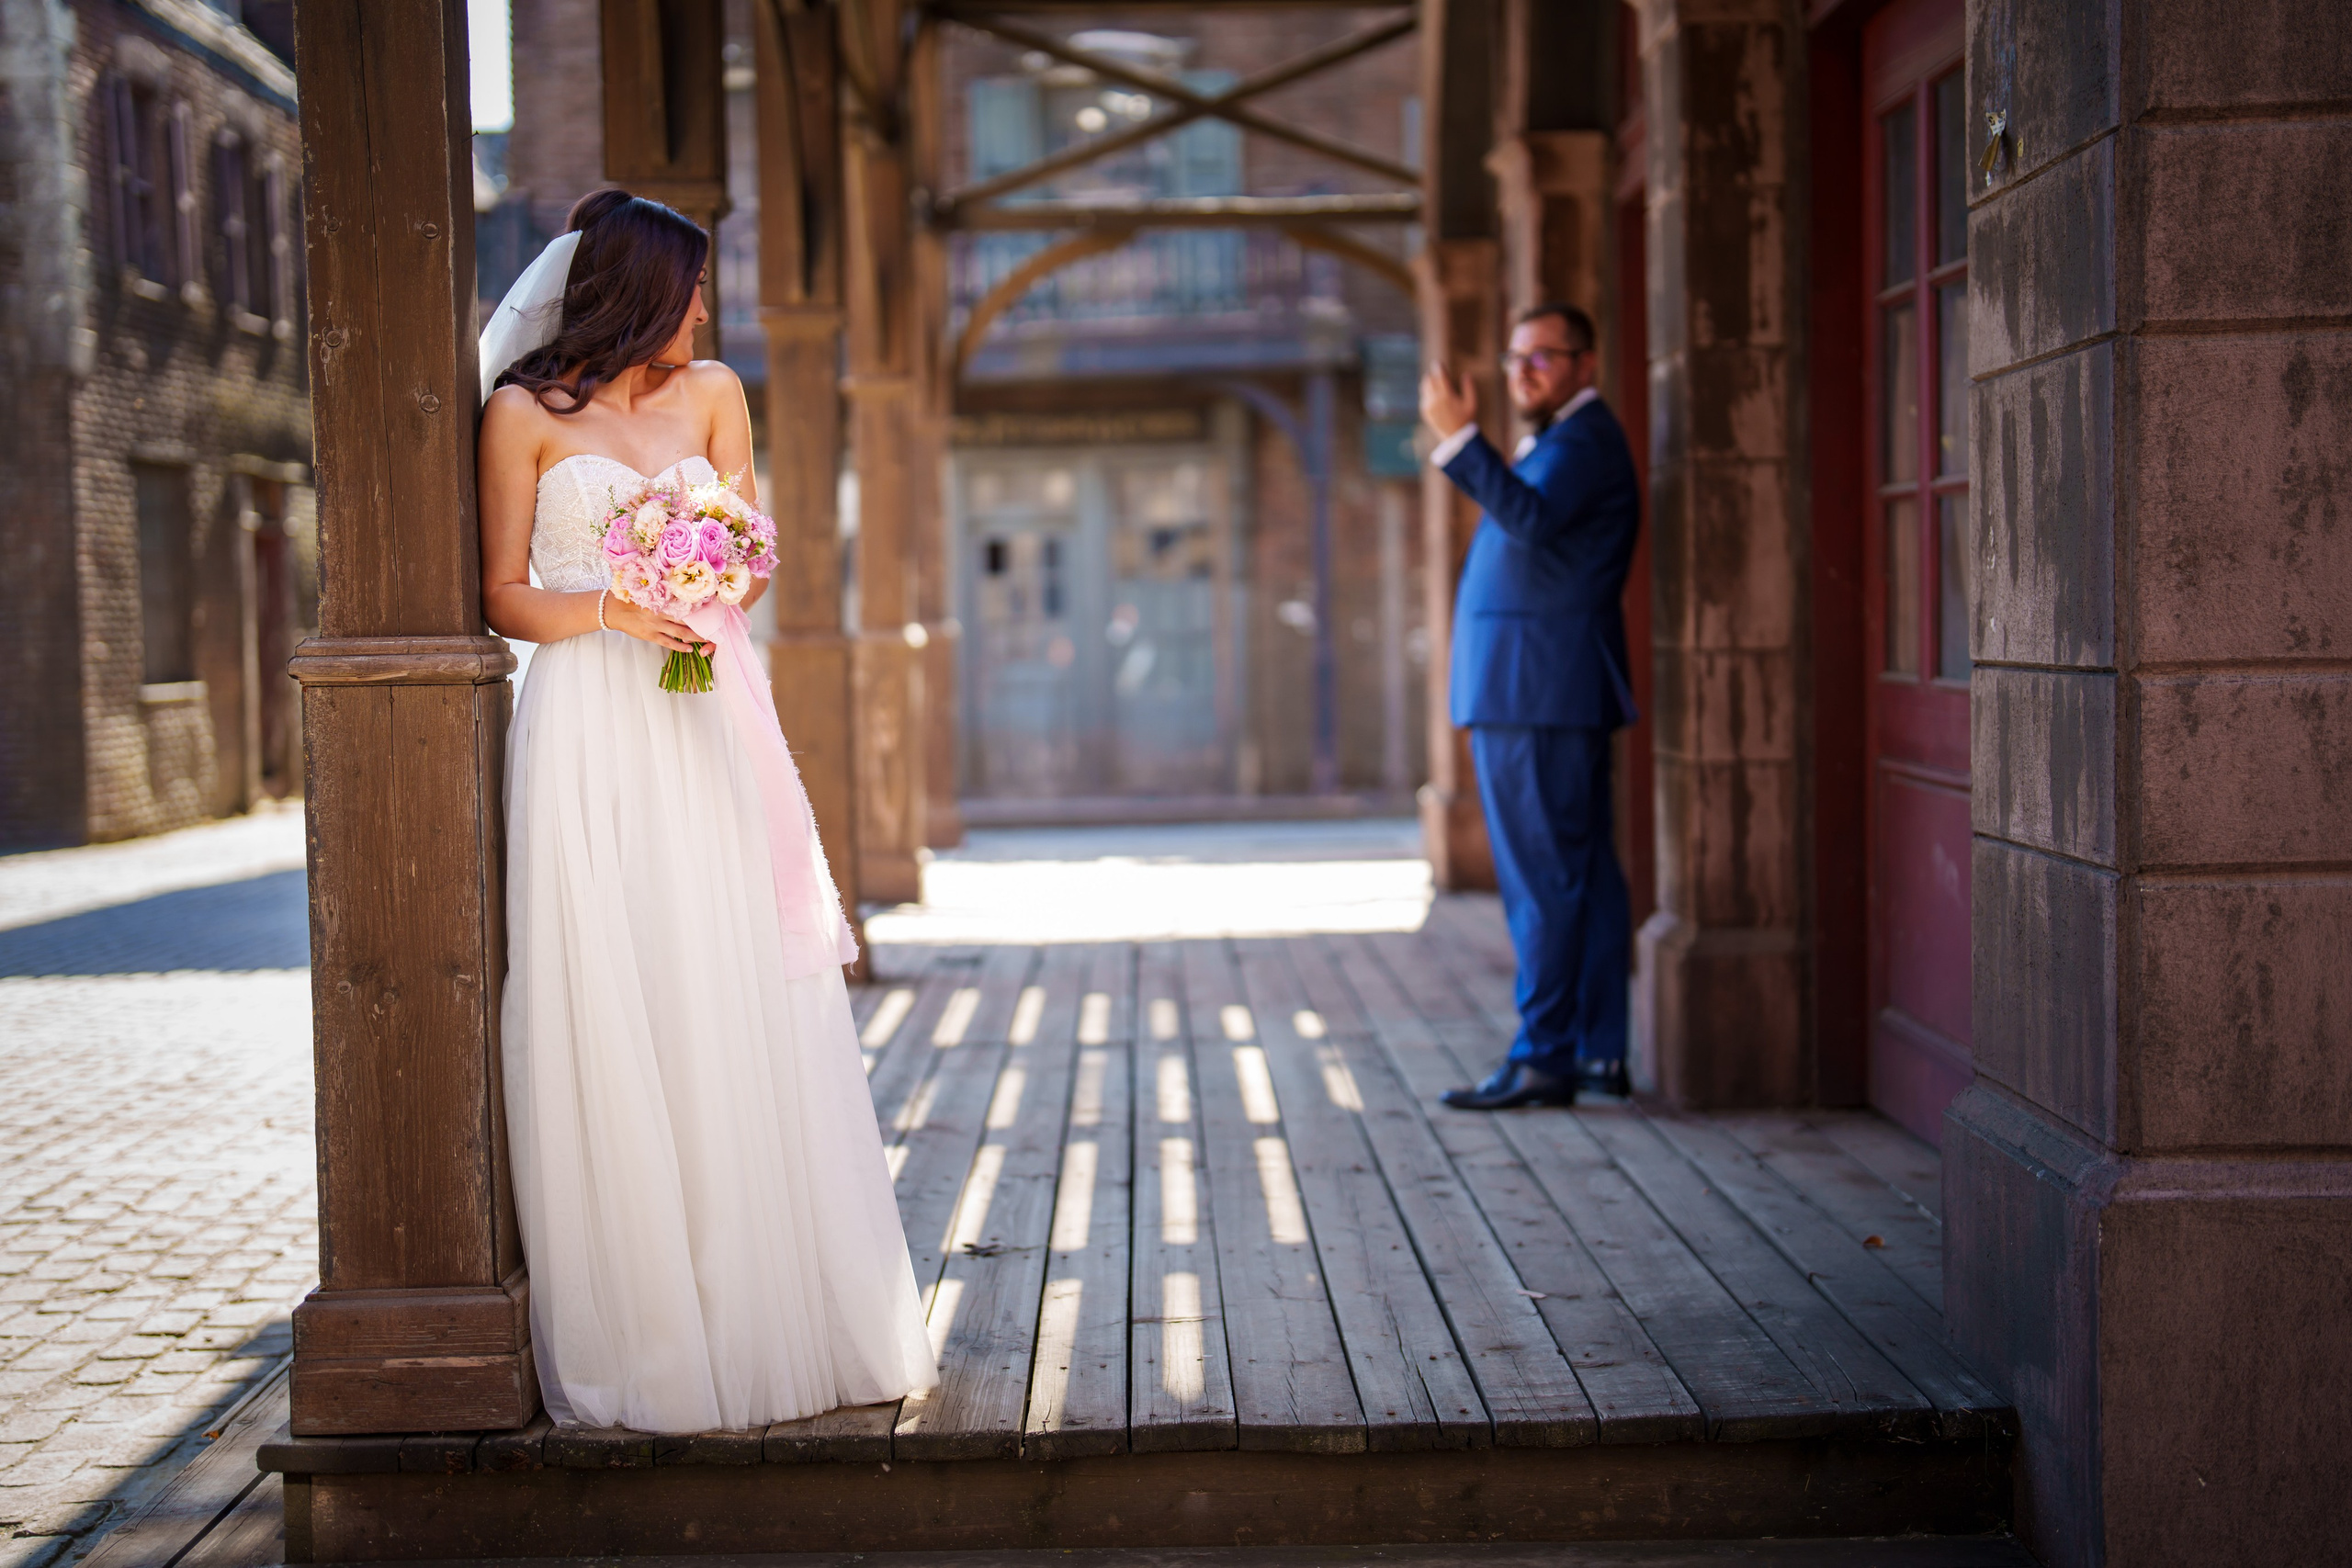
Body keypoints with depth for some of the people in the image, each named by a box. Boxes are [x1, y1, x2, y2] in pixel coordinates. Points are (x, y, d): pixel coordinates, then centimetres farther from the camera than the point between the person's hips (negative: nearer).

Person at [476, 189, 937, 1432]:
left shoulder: (711, 393, 13)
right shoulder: (526, 412, 2)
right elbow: (504, 597, 1)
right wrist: (613, 609, -16)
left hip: (702, 734, 4)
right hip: (587, 735, -4)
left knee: (737, 1012, 2)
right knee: (610, 1024, -5)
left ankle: (768, 1317, 9)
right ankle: (634, 1330, 1)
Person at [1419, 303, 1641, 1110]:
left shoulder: (1586, 439, -9)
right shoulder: (1563, 439, 24)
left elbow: (1533, 519, -28)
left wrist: (1461, 437, -30)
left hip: (1537, 696, -11)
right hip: (1539, 695, 11)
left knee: (1543, 877, -10)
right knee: (1581, 872, 9)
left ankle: (1543, 1057, -8)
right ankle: (1601, 1052, 13)